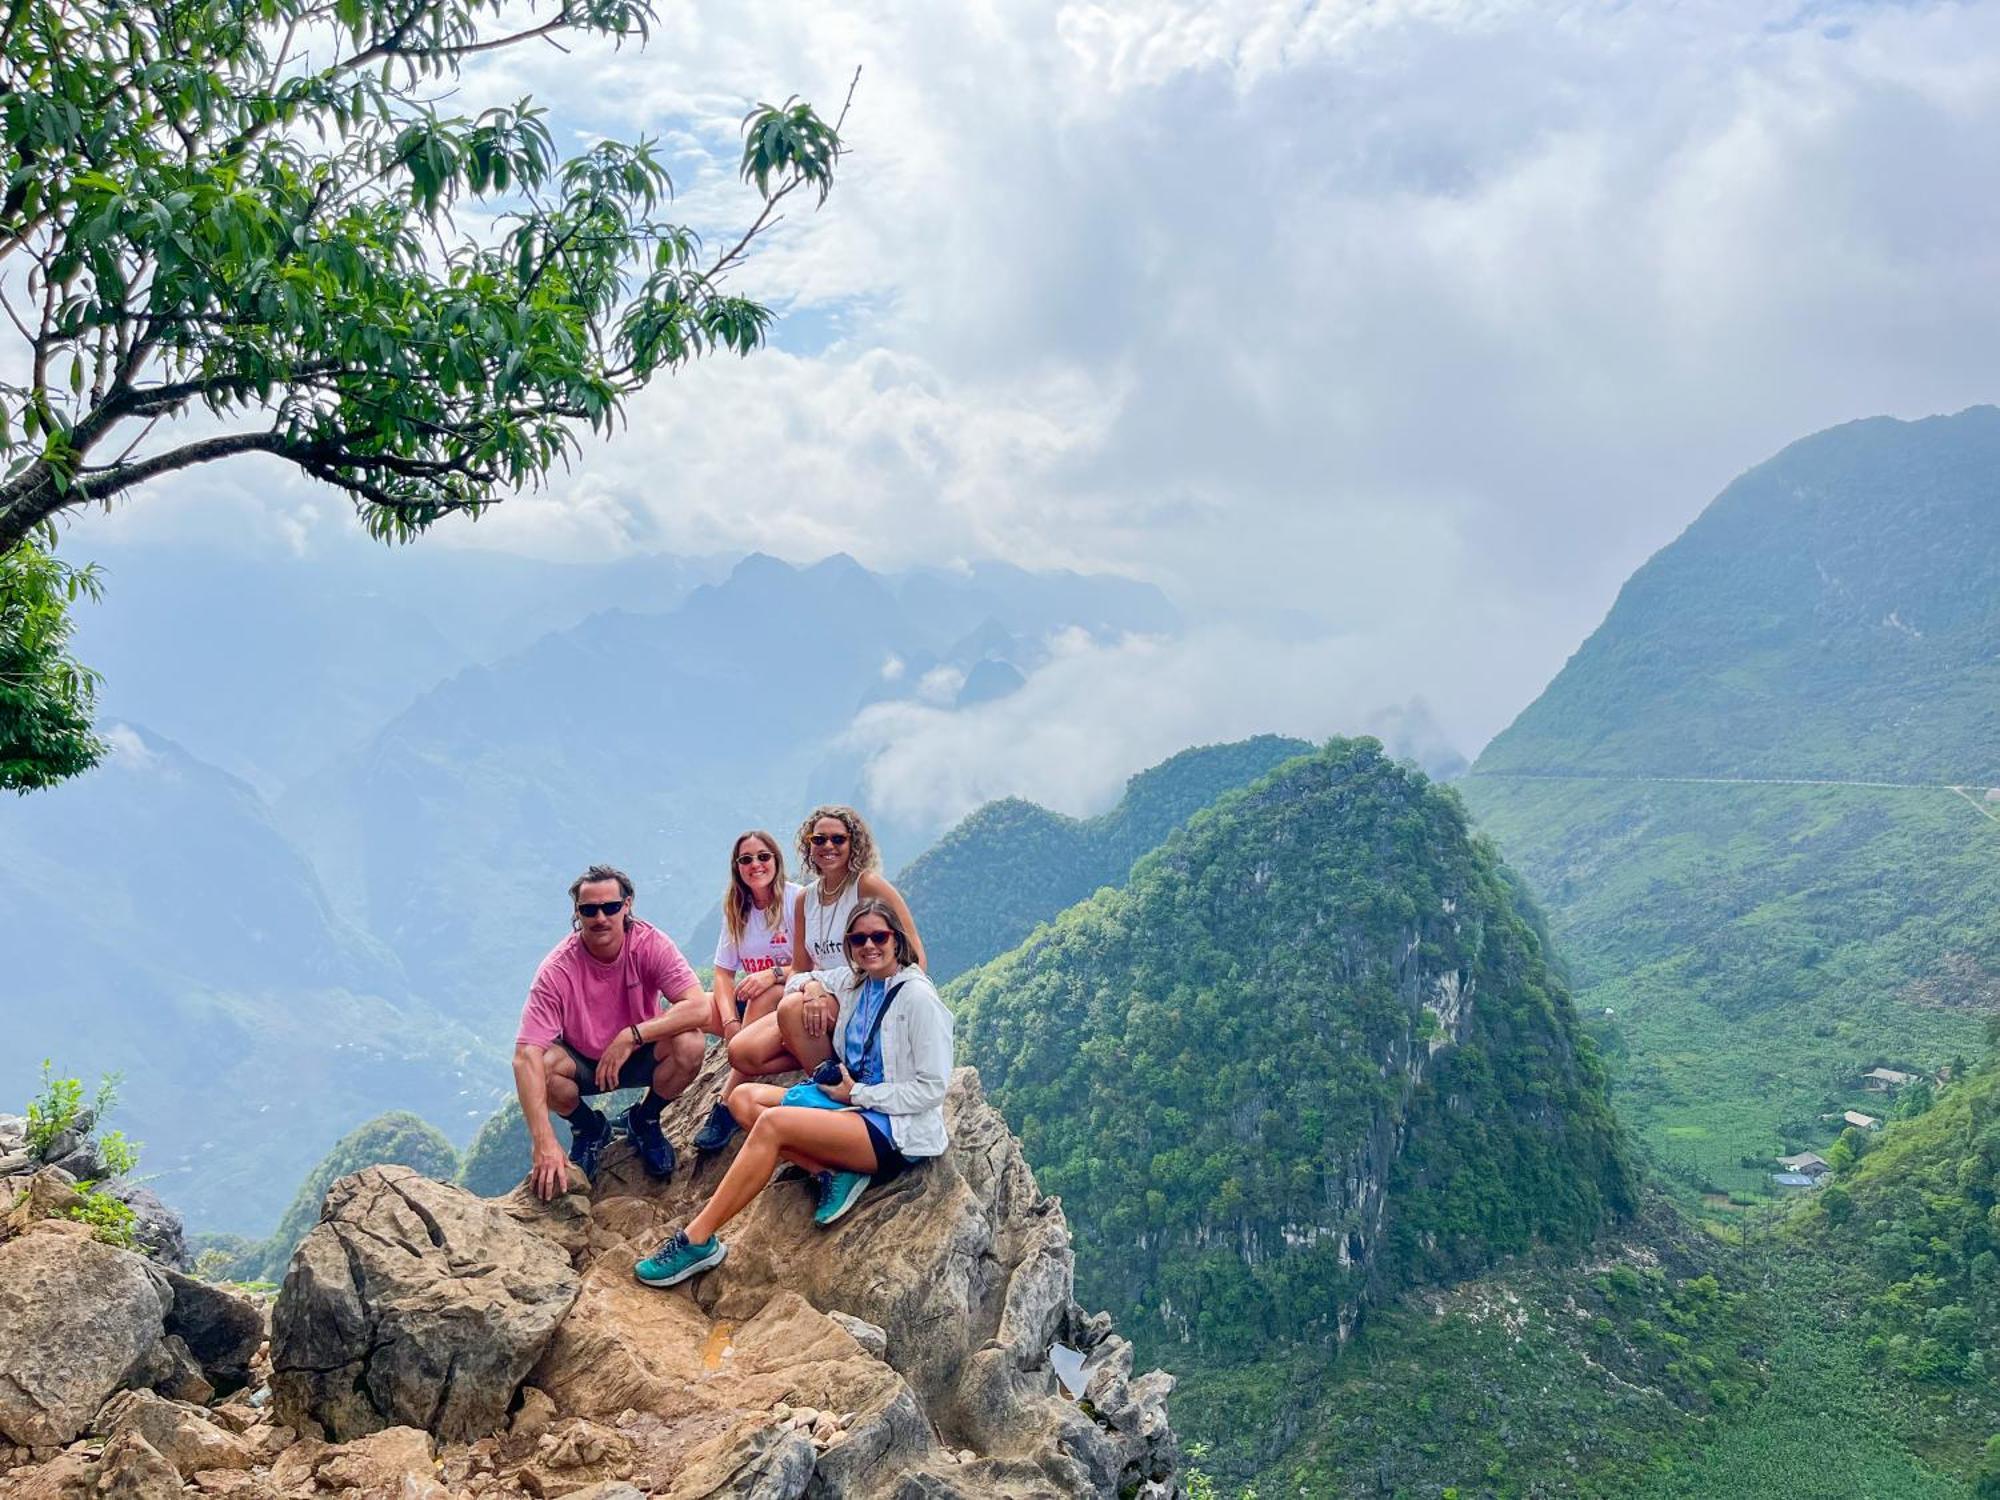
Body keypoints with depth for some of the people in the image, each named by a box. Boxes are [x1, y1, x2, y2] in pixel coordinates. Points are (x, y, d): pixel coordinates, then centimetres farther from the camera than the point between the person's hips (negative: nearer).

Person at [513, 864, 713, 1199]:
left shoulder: (650, 943, -22)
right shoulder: (557, 970, -26)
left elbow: (699, 1007, -30)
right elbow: (525, 1056, -34)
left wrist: (631, 1036, -39)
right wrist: (544, 1143, -43)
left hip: (641, 1057, 0)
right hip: (580, 1063, 0)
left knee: (689, 1044, -30)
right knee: (540, 1065, -32)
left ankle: (645, 1119, 3)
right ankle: (589, 1129, 3)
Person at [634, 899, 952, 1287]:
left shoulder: (918, 996, -13)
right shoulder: (854, 980, 10)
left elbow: (932, 1088, -16)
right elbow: (797, 981, 28)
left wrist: (857, 1094, -14)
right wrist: (810, 986, 3)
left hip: (897, 1130, -9)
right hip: (852, 1101, 9)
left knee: (772, 1122, -25)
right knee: (744, 1098, -2)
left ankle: (698, 1241, -21)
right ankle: (831, 1173, -16)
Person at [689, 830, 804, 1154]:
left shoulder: (798, 900, -11)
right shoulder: (736, 910, 6)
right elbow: (723, 972, -1)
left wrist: (774, 974, -32)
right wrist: (730, 1021, -19)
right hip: (754, 1002, 5)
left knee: (766, 997, -38)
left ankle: (727, 1103, -34)